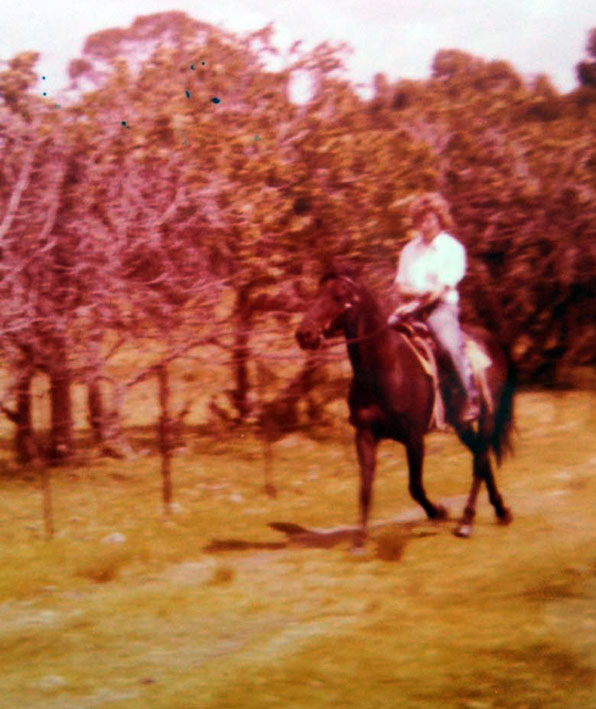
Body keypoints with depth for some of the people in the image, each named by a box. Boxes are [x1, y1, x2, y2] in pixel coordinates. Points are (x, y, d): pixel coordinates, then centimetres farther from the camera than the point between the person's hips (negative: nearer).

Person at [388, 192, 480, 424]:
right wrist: (418, 291, -11)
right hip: (411, 308, 5)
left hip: (441, 307, -5)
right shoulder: (409, 250, 16)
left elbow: (442, 288, -9)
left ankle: (471, 398, -23)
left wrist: (416, 305, -15)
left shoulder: (453, 248, 0)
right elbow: (400, 287, 11)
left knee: (453, 344, -30)